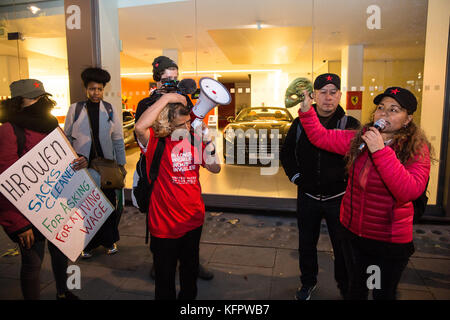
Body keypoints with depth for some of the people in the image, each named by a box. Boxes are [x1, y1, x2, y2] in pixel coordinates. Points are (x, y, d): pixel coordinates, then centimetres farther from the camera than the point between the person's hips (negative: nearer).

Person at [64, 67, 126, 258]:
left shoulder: (110, 110, 5)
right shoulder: (75, 109, 2)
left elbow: (118, 140, 7)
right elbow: (67, 137, 8)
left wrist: (121, 164, 6)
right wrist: (72, 159, 1)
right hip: (82, 166, 0)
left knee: (109, 204, 6)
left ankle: (109, 240, 25)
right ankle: (87, 244, 24)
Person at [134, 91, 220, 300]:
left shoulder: (194, 140, -1)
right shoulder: (155, 142, -14)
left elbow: (215, 169, 4)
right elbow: (140, 127, -37)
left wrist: (209, 147, -15)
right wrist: (167, 98, -30)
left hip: (193, 219, 5)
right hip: (164, 223, -4)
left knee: (190, 266, 25)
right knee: (164, 273, 14)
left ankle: (188, 296, 49)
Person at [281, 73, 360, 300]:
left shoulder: (350, 124, -7)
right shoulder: (300, 122, 0)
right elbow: (286, 153, 10)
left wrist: (347, 182, -14)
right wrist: (296, 177, 3)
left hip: (338, 198, -2)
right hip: (307, 196, 2)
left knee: (342, 247, 13)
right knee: (306, 244, 17)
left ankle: (345, 287, 38)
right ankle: (308, 282, 40)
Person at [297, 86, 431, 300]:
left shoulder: (417, 150, -15)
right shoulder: (359, 139, -3)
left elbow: (410, 191, -30)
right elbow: (320, 137, 1)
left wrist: (380, 151, -35)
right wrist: (306, 109, -12)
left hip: (389, 241, -3)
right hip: (352, 231, 4)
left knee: (383, 294, 18)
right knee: (355, 289, 25)